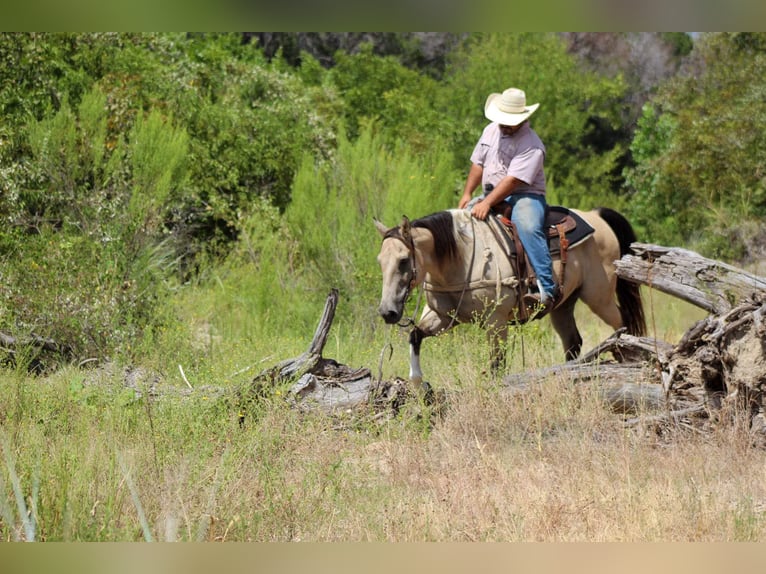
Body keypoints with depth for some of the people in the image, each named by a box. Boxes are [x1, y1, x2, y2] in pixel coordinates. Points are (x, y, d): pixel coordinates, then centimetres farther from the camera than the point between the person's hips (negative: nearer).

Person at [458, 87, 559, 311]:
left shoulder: (531, 145, -16)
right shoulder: (491, 131, 9)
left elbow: (513, 180, -24)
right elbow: (478, 164, 16)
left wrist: (487, 204, -31)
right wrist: (467, 195, 5)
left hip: (524, 196, -8)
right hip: (492, 194, 8)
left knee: (527, 227, -36)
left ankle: (547, 289, -40)